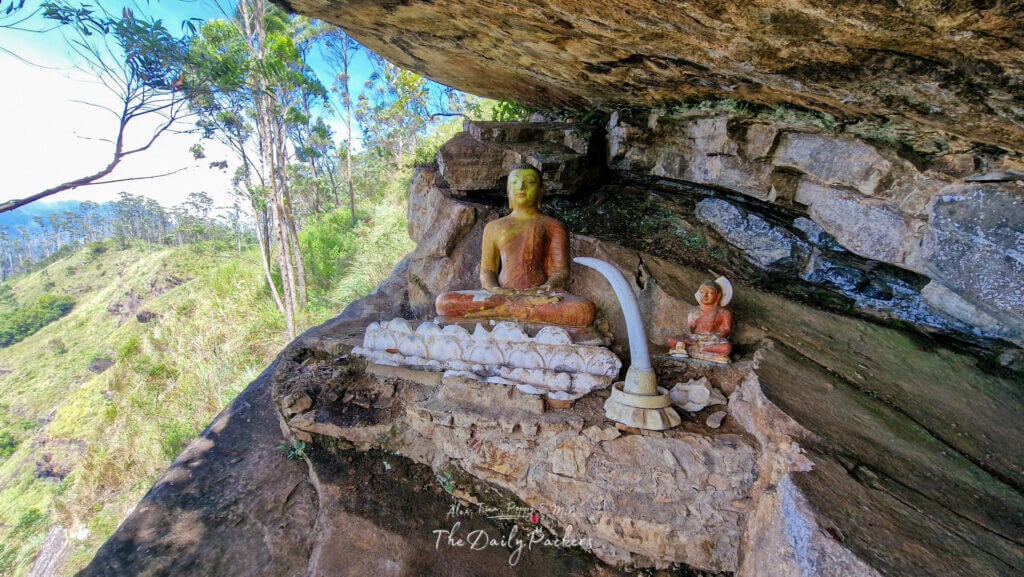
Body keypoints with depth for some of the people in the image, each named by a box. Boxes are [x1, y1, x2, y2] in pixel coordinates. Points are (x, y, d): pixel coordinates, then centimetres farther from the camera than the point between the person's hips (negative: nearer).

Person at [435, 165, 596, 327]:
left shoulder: (554, 226, 17)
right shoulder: (494, 227, 24)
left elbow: (561, 272, 5)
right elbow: (486, 271, 14)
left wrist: (545, 289, -18)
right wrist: (494, 289, -11)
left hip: (541, 294, -1)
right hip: (503, 293, 2)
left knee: (586, 310, -36)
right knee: (443, 302, -25)